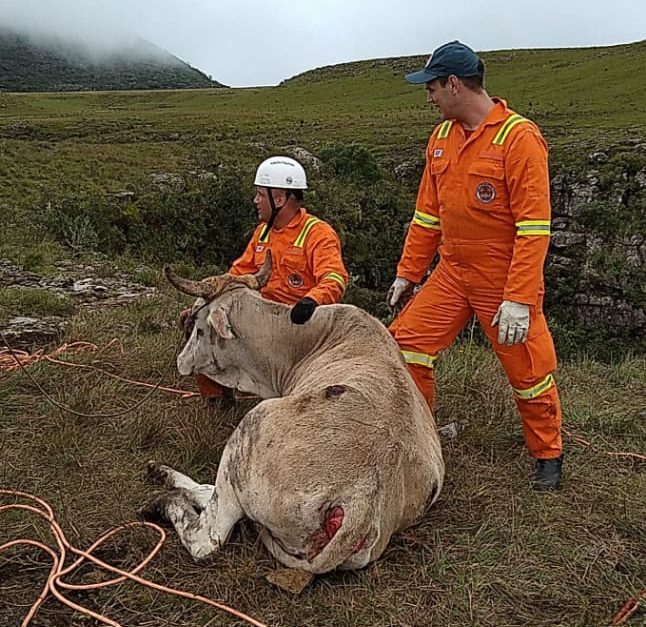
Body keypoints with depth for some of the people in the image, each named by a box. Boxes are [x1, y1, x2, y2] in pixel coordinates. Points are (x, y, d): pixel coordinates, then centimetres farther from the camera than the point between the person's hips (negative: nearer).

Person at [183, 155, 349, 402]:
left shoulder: (318, 233, -10)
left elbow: (335, 278, -25)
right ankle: (216, 397, 13)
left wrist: (311, 300, -47)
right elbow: (237, 275, 16)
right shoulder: (262, 232, 15)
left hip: (301, 322, -7)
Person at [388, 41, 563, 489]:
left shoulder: (519, 137, -15)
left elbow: (534, 226, -19)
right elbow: (428, 214, 13)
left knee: (528, 369, 5)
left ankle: (548, 456, 29)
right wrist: (408, 273, 13)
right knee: (406, 341, 0)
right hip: (452, 274, 6)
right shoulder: (441, 137, 7)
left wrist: (519, 299, -23)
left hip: (506, 281, -6)